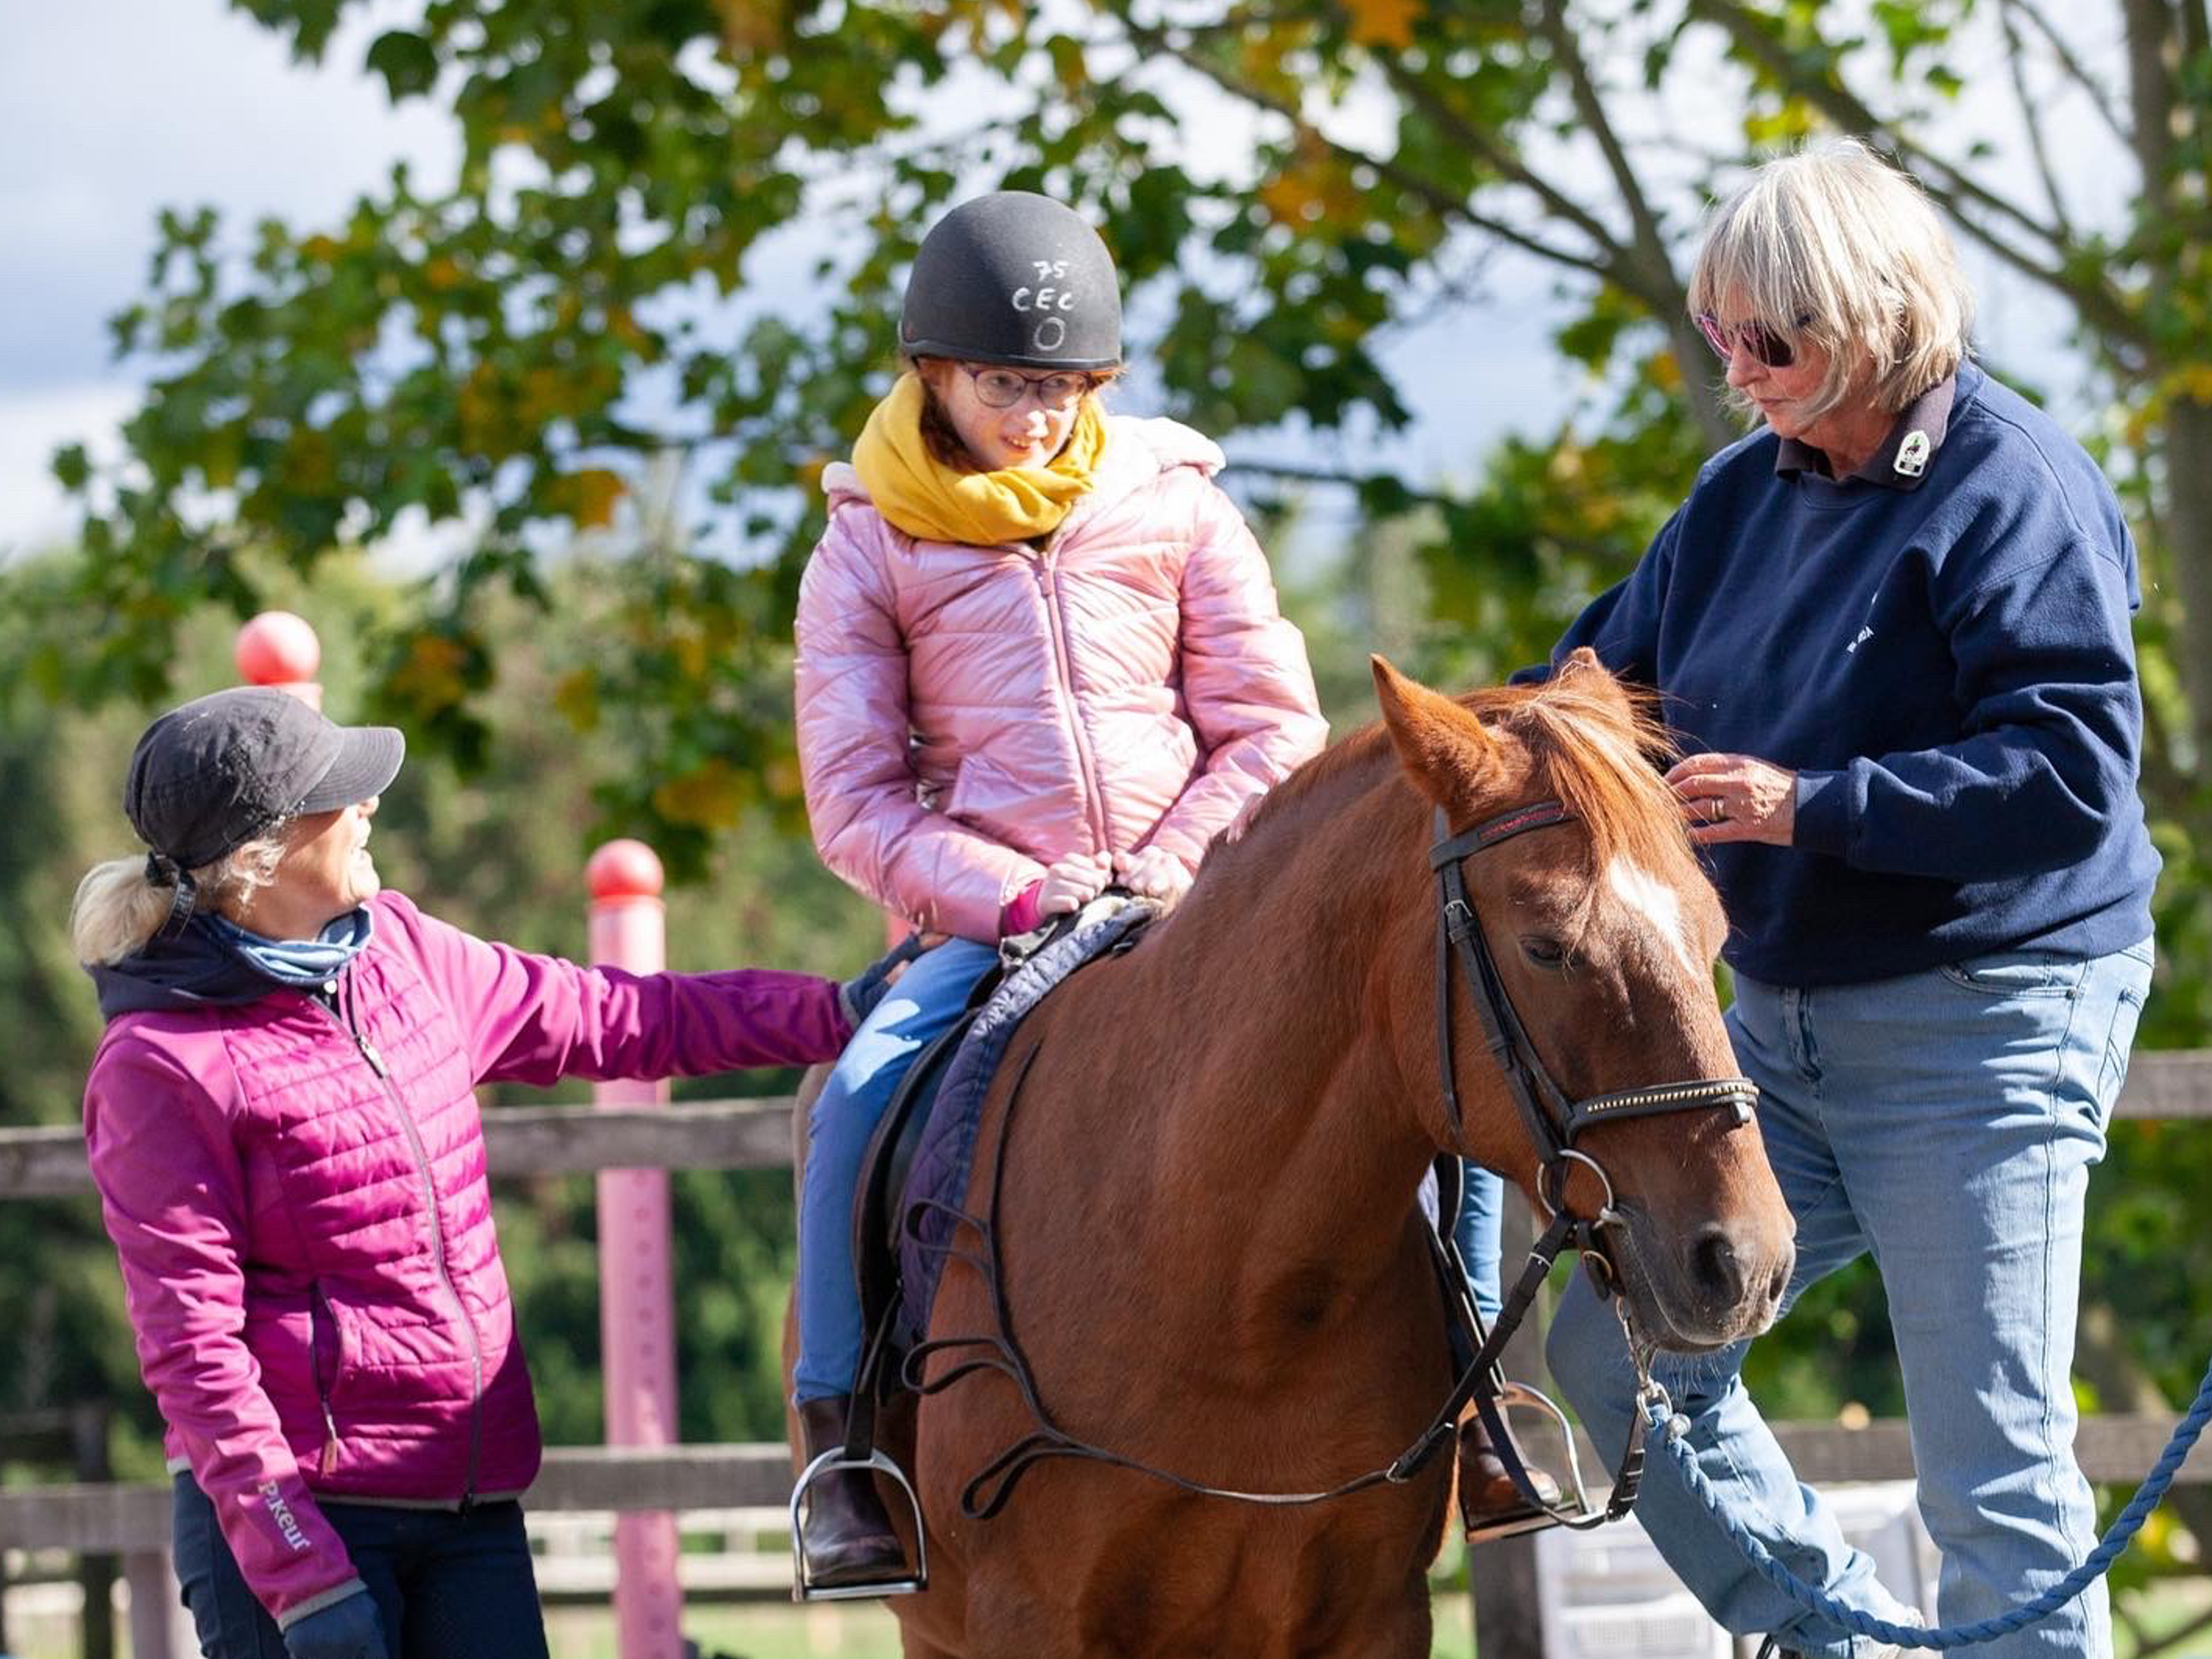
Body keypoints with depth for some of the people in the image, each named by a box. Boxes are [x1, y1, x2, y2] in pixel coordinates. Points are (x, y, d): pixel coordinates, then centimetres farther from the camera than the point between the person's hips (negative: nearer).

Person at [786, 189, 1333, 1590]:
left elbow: (1272, 728, 7)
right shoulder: (870, 551, 4)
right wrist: (1016, 899, -15)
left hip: (1194, 906, 1)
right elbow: (856, 803, -1)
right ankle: (840, 1449, -21)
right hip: (983, 926, -1)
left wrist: (1173, 871, -10)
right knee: (863, 1094, -30)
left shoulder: (1172, 506, 8)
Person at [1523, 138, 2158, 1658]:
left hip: (1986, 1027, -8)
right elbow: (1610, 670, 19)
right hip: (1782, 1019, 8)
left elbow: (2073, 769, -22)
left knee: (1994, 1473, -7)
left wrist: (1814, 804, -26)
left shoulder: (2016, 493, -14)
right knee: (1616, 1356, 8)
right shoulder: (1749, 493, 8)